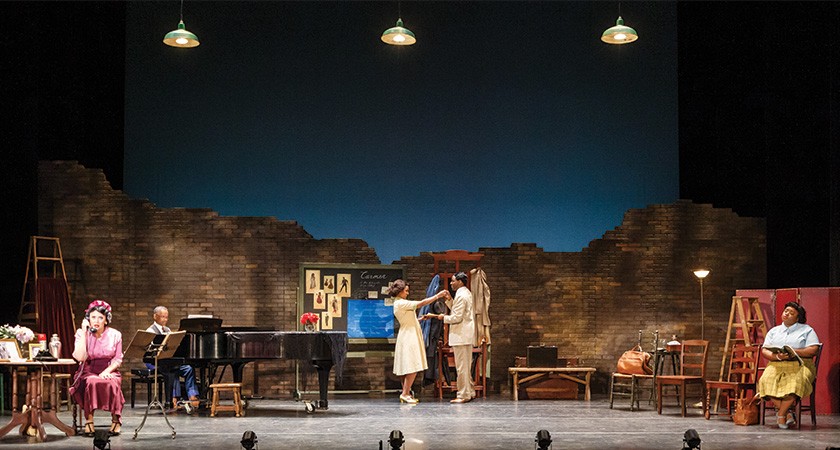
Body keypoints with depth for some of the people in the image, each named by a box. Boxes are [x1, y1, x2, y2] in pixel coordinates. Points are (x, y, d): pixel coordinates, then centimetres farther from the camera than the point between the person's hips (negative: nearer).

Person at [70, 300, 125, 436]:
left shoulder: (115, 335, 3)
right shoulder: (81, 333, 0)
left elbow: (118, 360, 4)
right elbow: (80, 357, -15)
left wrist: (107, 371, -16)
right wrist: (84, 332, -15)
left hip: (109, 371, 1)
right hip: (88, 372, 0)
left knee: (112, 384, -34)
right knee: (91, 382, -36)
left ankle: (116, 419, -20)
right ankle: (89, 419, -28)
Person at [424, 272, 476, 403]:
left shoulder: (461, 295, -15)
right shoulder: (466, 293, 17)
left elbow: (457, 317, -19)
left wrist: (443, 318, -6)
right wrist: (449, 300, 10)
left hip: (461, 335, -11)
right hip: (466, 334, 11)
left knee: (461, 366, -7)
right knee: (465, 366, 15)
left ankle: (463, 395, -4)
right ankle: (470, 392, 19)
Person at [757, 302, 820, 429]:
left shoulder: (807, 330, 14)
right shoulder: (774, 331, 23)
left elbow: (813, 350, -1)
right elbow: (764, 350, 10)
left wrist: (794, 352, -14)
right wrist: (777, 356, -11)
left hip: (799, 365, -2)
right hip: (776, 365, 2)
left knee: (795, 382, -38)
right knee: (767, 381, -32)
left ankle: (780, 414, -25)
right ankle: (787, 413, -26)